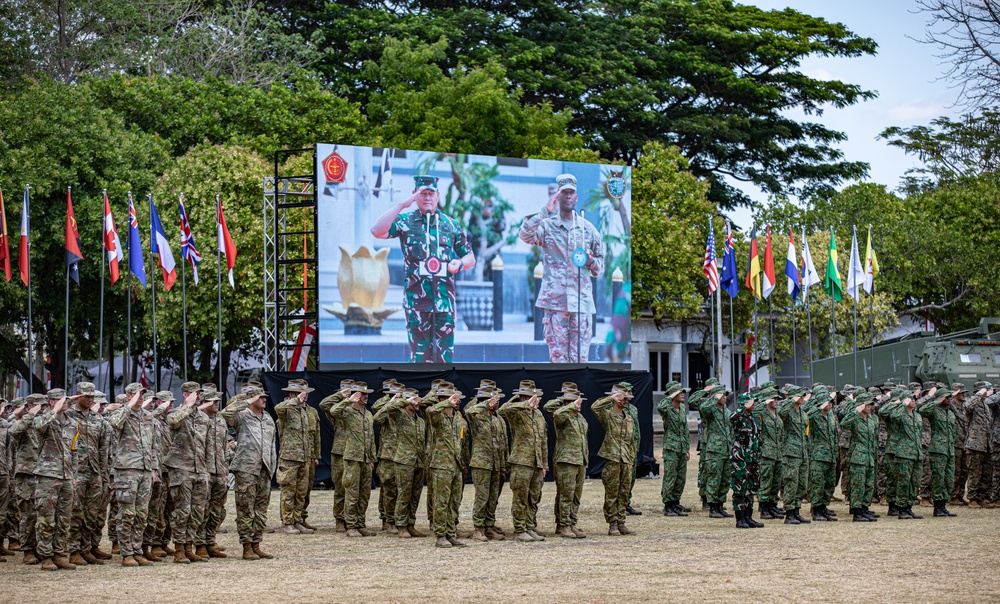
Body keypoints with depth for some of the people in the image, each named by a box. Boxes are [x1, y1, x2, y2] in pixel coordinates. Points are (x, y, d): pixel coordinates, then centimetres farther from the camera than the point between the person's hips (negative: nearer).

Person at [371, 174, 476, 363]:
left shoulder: (451, 225, 13)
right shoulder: (405, 222, 5)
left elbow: (470, 257, 18)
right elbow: (377, 231, -13)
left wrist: (460, 263, -6)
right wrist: (402, 205, -14)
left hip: (445, 299, 2)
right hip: (416, 300, -2)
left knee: (444, 354, 2)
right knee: (419, 353, -1)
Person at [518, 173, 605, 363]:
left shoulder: (588, 229, 14)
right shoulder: (547, 226, 6)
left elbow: (600, 266, 20)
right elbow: (525, 234, -15)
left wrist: (591, 261, -3)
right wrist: (546, 211, -18)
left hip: (582, 301, 2)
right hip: (555, 301, -2)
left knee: (580, 357, -1)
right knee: (558, 354, -3)